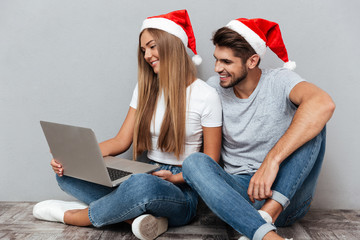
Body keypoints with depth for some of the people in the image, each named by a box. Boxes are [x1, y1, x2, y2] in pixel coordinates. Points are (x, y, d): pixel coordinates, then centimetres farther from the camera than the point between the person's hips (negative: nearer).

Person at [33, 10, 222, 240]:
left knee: (142, 184, -40)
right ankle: (138, 215, -21)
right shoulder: (145, 89, 11)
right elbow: (121, 141, 7)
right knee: (67, 173, -8)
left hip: (180, 193, -5)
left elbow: (210, 163, -4)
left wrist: (175, 178, -20)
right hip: (146, 178, 6)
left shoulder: (206, 95, -7)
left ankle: (73, 216, -12)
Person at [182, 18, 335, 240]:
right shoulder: (214, 87, 2)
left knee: (312, 120, -22)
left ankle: (268, 213, -31)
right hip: (241, 192, 3)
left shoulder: (279, 81, -8)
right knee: (194, 162, -25)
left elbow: (323, 104, -31)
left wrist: (272, 160, -37)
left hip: (289, 195, -2)